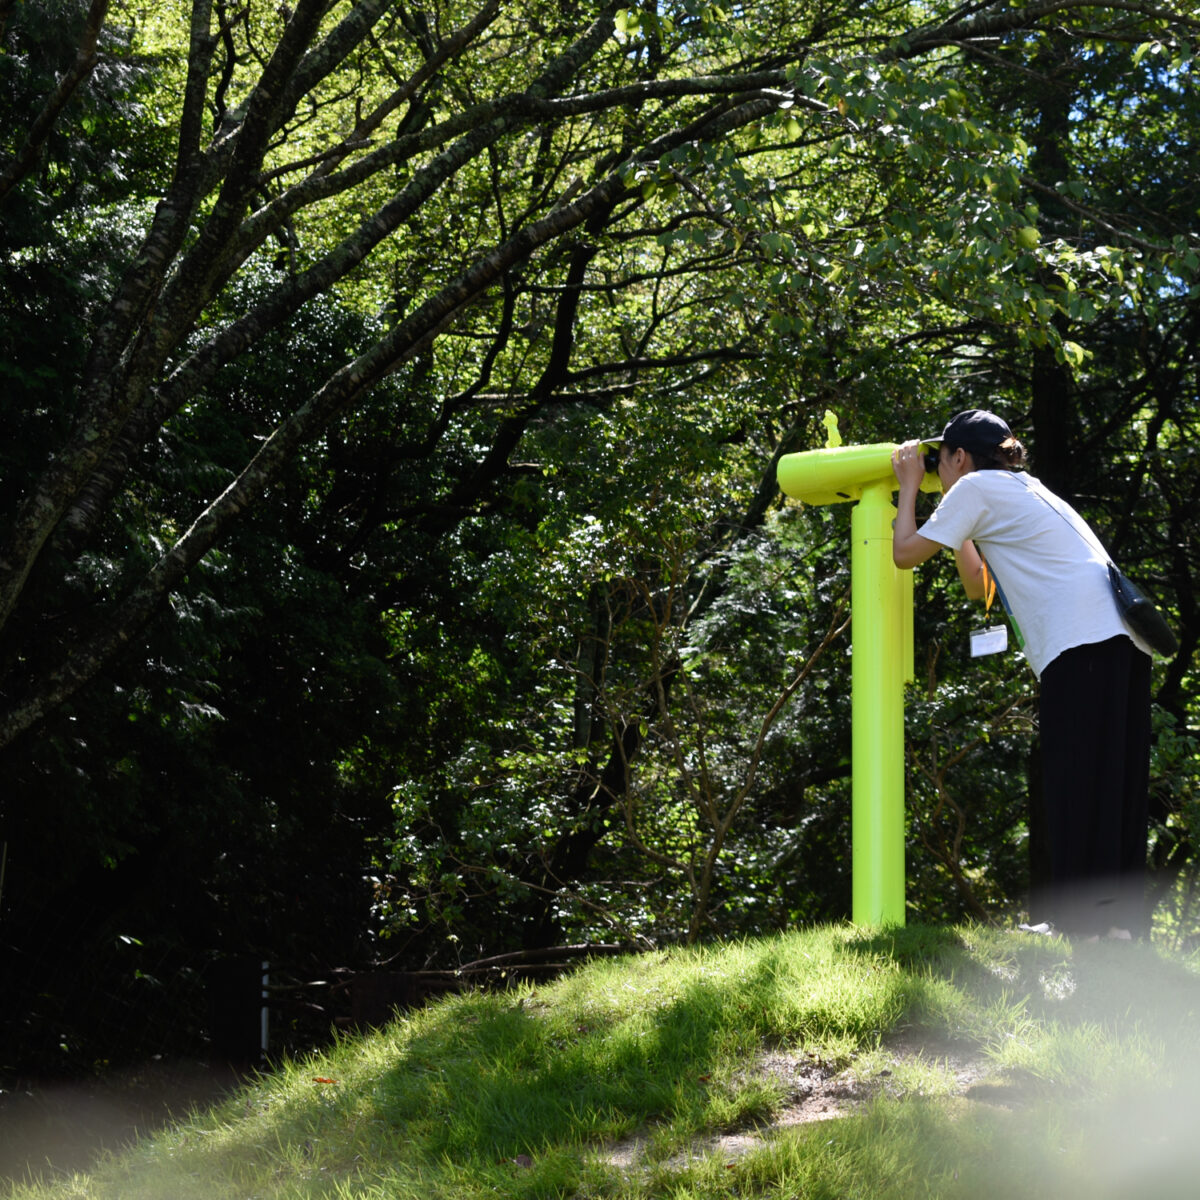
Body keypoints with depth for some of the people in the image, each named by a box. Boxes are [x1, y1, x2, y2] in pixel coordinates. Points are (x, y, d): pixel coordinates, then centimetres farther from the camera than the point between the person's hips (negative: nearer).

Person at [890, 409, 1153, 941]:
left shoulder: (975, 487, 6)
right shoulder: (1025, 491, 33)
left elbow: (905, 552, 10)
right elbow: (979, 585, 41)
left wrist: (909, 485, 23)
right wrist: (958, 526, 41)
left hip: (1083, 641, -9)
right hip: (1125, 640, 9)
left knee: (1077, 780, -9)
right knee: (1113, 780, 8)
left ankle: (1091, 915, -13)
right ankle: (1123, 915, 7)